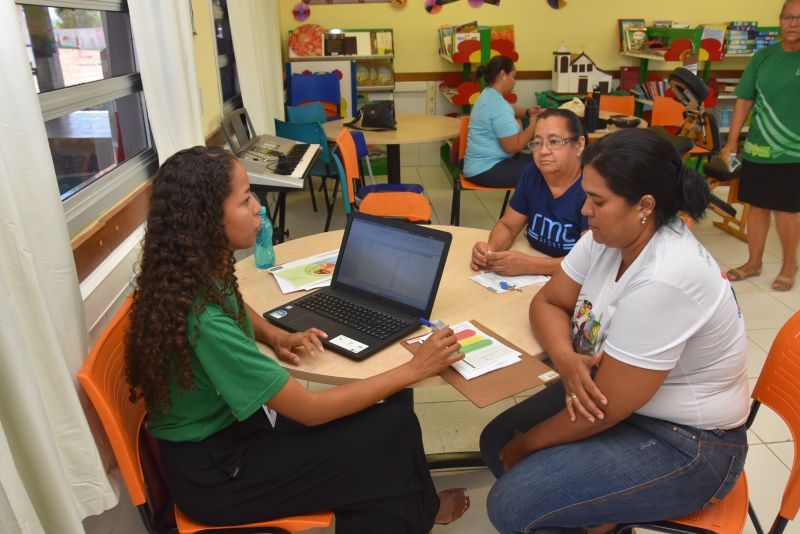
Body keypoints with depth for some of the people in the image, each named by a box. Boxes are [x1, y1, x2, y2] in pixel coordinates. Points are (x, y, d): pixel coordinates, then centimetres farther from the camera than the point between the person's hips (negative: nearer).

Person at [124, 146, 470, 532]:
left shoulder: (198, 275, -7)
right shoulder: (203, 319, -33)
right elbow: (310, 410, -27)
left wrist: (276, 337, -2)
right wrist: (414, 369, -20)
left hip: (225, 427, 7)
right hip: (214, 472, -7)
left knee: (376, 424, 0)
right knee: (395, 429, -7)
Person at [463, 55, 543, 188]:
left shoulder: (489, 94, 11)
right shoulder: (497, 105, -21)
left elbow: (509, 110, 32)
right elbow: (514, 146, -24)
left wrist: (527, 112, 13)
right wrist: (534, 123, -10)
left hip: (486, 162, 11)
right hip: (485, 170, -11)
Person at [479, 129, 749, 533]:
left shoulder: (663, 281, -32)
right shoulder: (606, 237, -8)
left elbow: (606, 409, -26)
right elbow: (547, 302, 1)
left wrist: (524, 445, -11)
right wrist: (566, 360, -21)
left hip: (686, 442, -8)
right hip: (612, 393, 8)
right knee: (496, 442, 4)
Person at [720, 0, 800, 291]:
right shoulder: (763, 57, 5)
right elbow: (744, 101, 7)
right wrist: (731, 143, 4)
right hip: (756, 148, 3)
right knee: (757, 207, 12)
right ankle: (753, 263, 27)